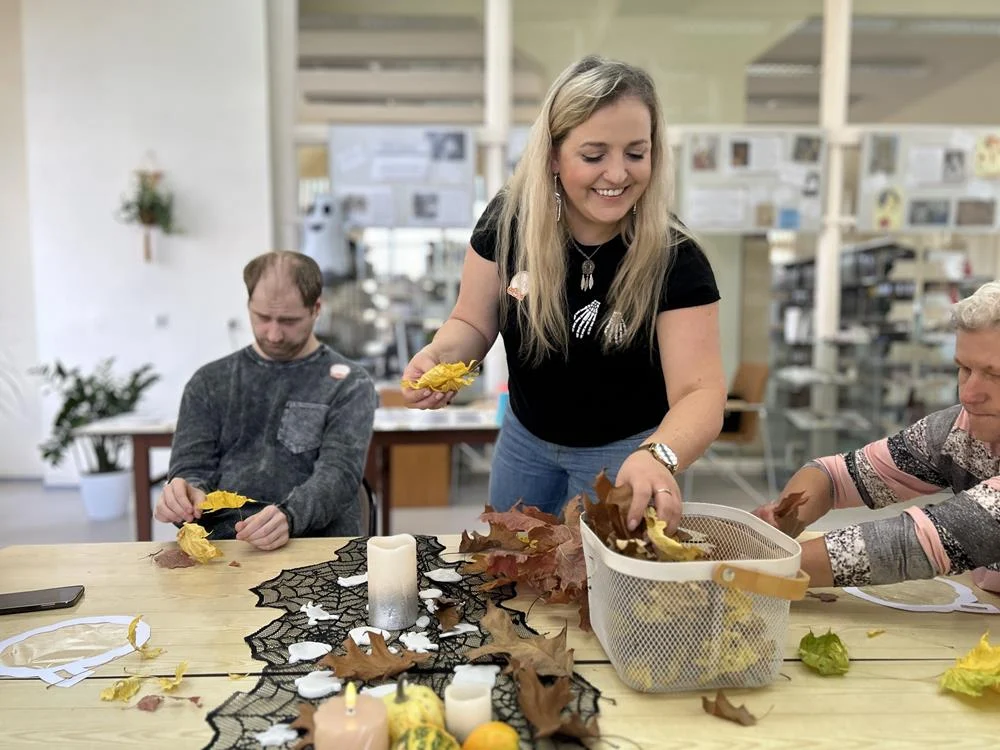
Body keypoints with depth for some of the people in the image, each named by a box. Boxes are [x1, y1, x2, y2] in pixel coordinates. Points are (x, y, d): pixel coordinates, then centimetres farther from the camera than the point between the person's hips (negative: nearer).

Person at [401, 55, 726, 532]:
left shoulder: (674, 259, -26)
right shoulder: (509, 220, -18)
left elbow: (701, 391, -31)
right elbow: (473, 323, -7)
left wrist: (658, 456, -52)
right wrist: (438, 356, -30)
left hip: (624, 451, -3)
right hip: (524, 437, 4)